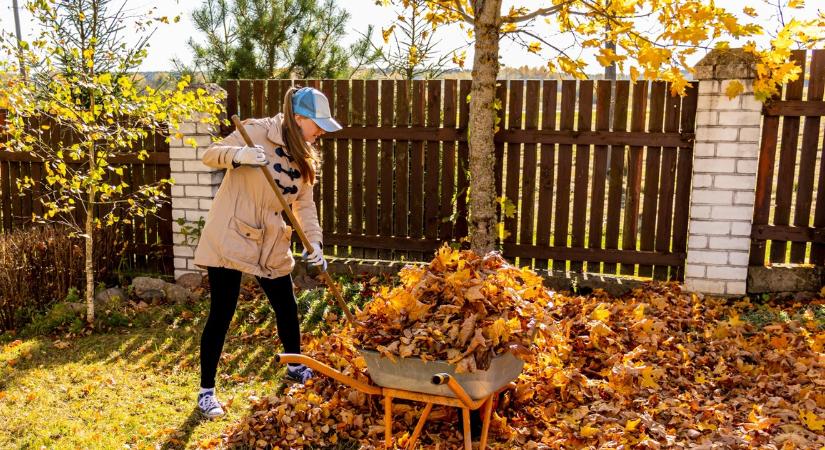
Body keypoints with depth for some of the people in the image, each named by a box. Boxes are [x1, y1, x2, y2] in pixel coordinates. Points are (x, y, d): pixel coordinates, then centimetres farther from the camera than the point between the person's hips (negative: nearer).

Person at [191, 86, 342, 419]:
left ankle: (295, 367, 39)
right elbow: (210, 154, -13)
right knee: (221, 315, -2)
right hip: (230, 237, -7)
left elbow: (305, 203, 5)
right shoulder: (258, 131, -13)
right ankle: (206, 391, 14)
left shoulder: (304, 155, 7)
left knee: (287, 307, 15)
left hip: (271, 245, 7)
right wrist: (240, 155, -35)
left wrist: (314, 242, -10)